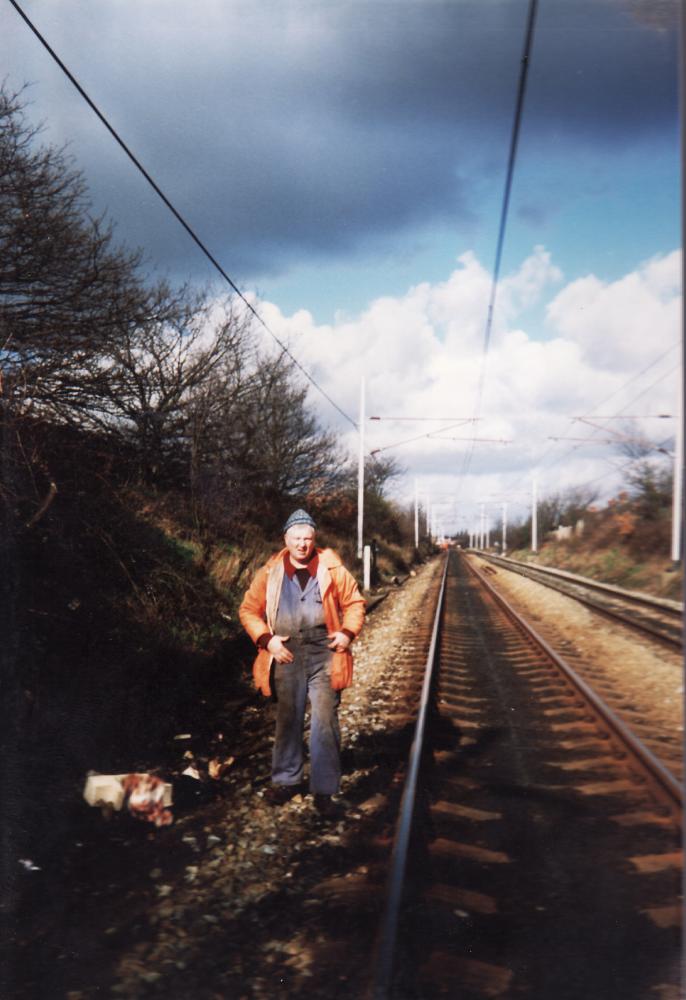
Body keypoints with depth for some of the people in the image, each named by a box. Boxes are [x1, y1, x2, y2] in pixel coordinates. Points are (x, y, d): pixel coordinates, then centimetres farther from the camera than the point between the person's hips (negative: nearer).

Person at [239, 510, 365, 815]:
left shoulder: (331, 569, 2)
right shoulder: (270, 572, 3)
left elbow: (354, 602, 9)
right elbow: (249, 610, 6)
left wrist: (348, 632, -7)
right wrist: (267, 639, -7)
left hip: (324, 655, -1)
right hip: (287, 655, 1)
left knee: (325, 722, 0)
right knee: (288, 720, 14)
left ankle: (324, 789, 9)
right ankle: (286, 780, 29)